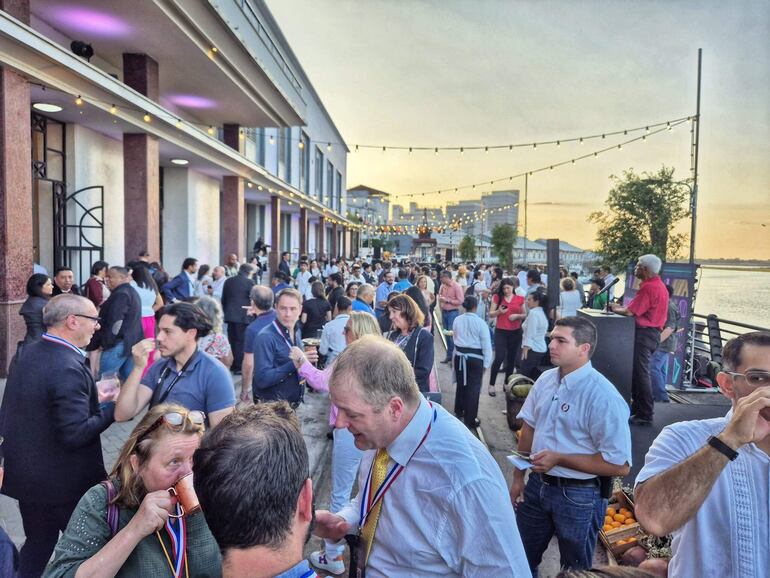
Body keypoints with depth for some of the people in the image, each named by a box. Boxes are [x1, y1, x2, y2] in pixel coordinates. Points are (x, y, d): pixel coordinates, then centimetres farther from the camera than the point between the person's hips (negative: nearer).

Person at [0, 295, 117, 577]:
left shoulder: (29, 353, 1)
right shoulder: (68, 367, -27)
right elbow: (76, 434, -28)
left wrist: (93, 400, 6)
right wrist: (113, 407, -15)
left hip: (27, 474, 8)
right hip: (64, 481, -8)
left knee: (37, 546, 23)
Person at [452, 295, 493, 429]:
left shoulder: (457, 320, -1)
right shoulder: (480, 322, -14)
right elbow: (486, 344, -11)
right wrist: (486, 363, -2)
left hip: (459, 356, 5)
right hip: (475, 358, -5)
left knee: (461, 384, 21)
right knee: (473, 388, 4)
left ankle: (459, 411, 37)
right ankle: (469, 420, 8)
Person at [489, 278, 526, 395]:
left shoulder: (520, 299, 3)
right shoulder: (497, 297, -1)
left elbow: (525, 314, 9)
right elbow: (490, 314, 2)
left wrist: (517, 316, -11)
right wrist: (499, 311, -18)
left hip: (515, 332, 2)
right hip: (500, 332, -2)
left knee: (511, 359, 10)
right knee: (499, 358, -11)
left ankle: (507, 383, 24)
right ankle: (491, 385, 1)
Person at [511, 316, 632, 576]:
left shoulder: (603, 396, -23)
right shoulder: (546, 380, -2)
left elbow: (620, 465, -24)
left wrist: (558, 459, -23)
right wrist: (518, 477, 12)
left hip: (578, 496, -6)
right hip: (537, 484, 6)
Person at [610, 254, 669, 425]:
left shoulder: (648, 287, -18)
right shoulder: (659, 285, 15)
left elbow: (630, 312, -21)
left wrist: (615, 309, -3)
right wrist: (621, 307, 7)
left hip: (645, 333, -10)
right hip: (653, 332, 10)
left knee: (640, 373, -4)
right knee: (638, 371, 17)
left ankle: (645, 415, 1)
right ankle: (638, 406, 26)